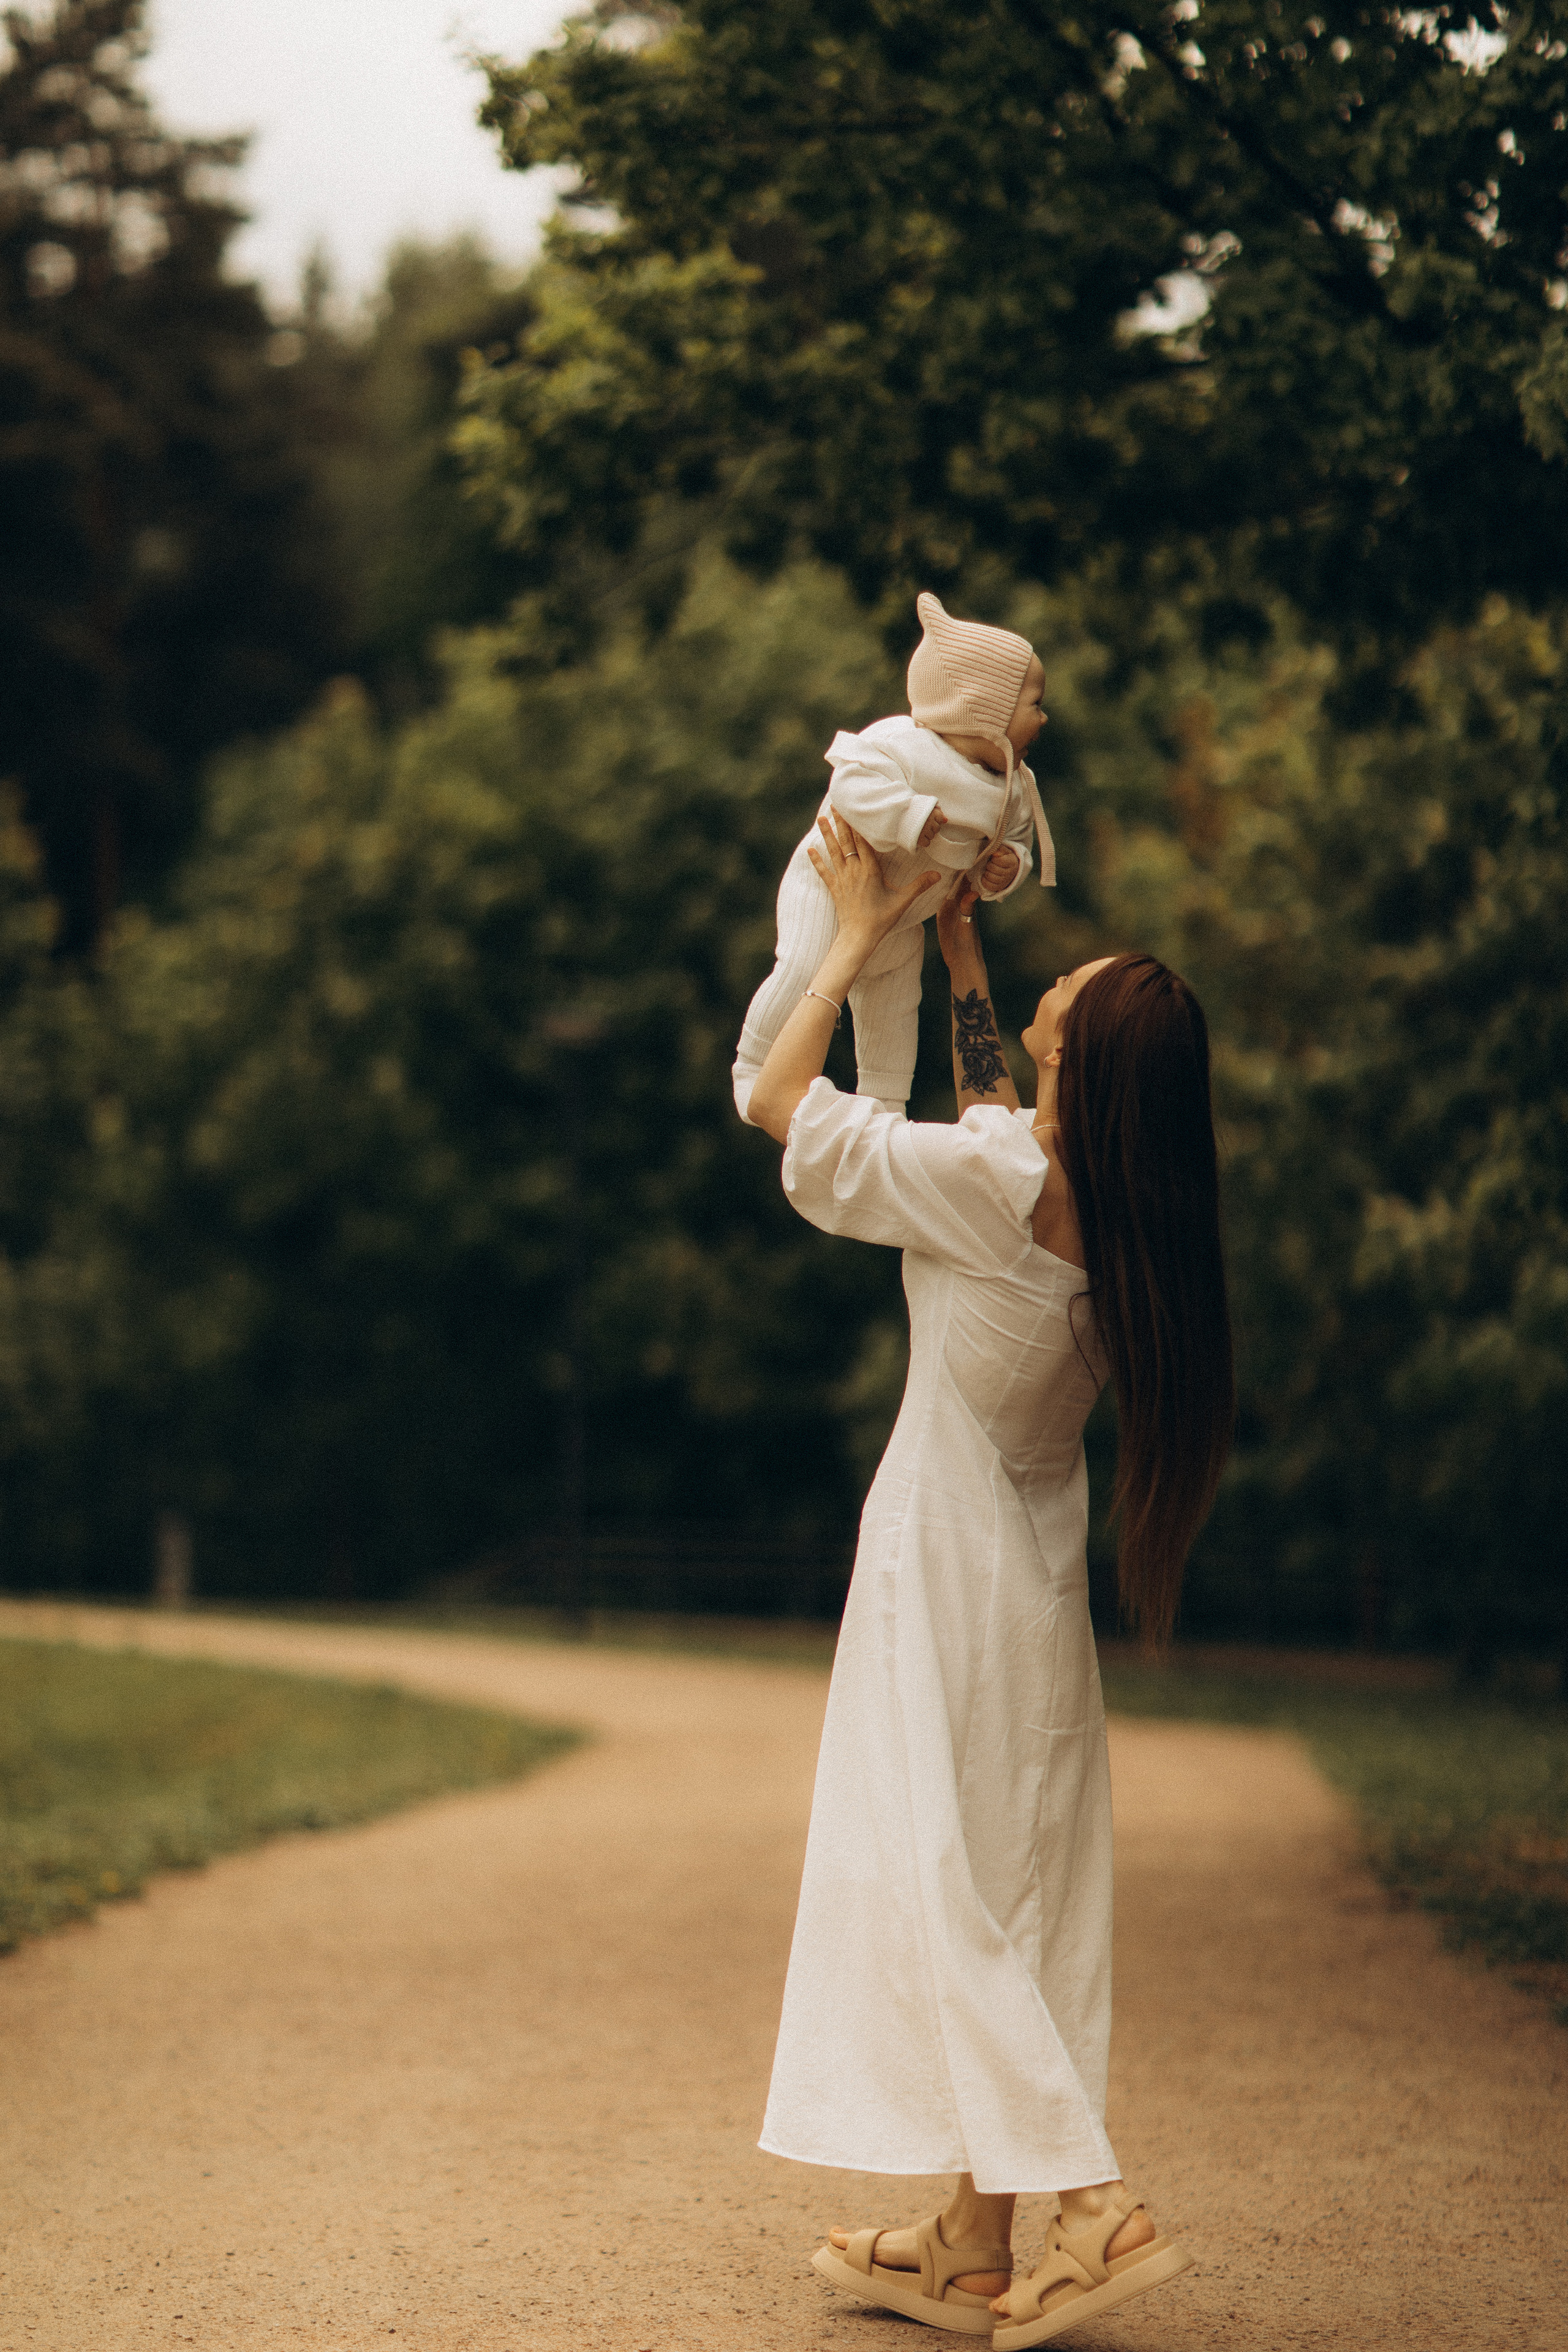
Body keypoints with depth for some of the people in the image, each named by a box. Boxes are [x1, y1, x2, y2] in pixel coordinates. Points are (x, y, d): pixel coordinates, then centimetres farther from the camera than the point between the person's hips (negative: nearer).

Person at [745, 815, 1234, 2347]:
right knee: (1005, 1898, 10)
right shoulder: (1105, 1193, 2)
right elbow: (993, 1107, 25)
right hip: (1034, 1583, 8)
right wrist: (956, 941, 28)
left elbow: (780, 1102, -11)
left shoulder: (996, 1183, -20)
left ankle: (1092, 2207, -12)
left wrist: (857, 935, -1)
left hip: (950, 1572, -8)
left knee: (936, 1886, -5)